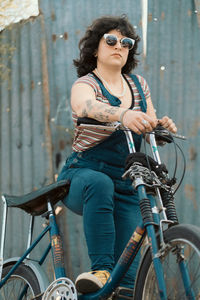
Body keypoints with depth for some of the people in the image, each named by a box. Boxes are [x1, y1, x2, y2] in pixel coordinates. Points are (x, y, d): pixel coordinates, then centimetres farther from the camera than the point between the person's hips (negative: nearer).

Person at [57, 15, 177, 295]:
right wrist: (122, 114, -51)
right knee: (99, 183, -41)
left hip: (126, 187, 5)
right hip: (82, 175, -5)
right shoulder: (85, 84, -5)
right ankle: (100, 270, -43)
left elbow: (148, 128, 13)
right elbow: (86, 106, -30)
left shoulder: (139, 84, 12)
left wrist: (162, 125, -12)